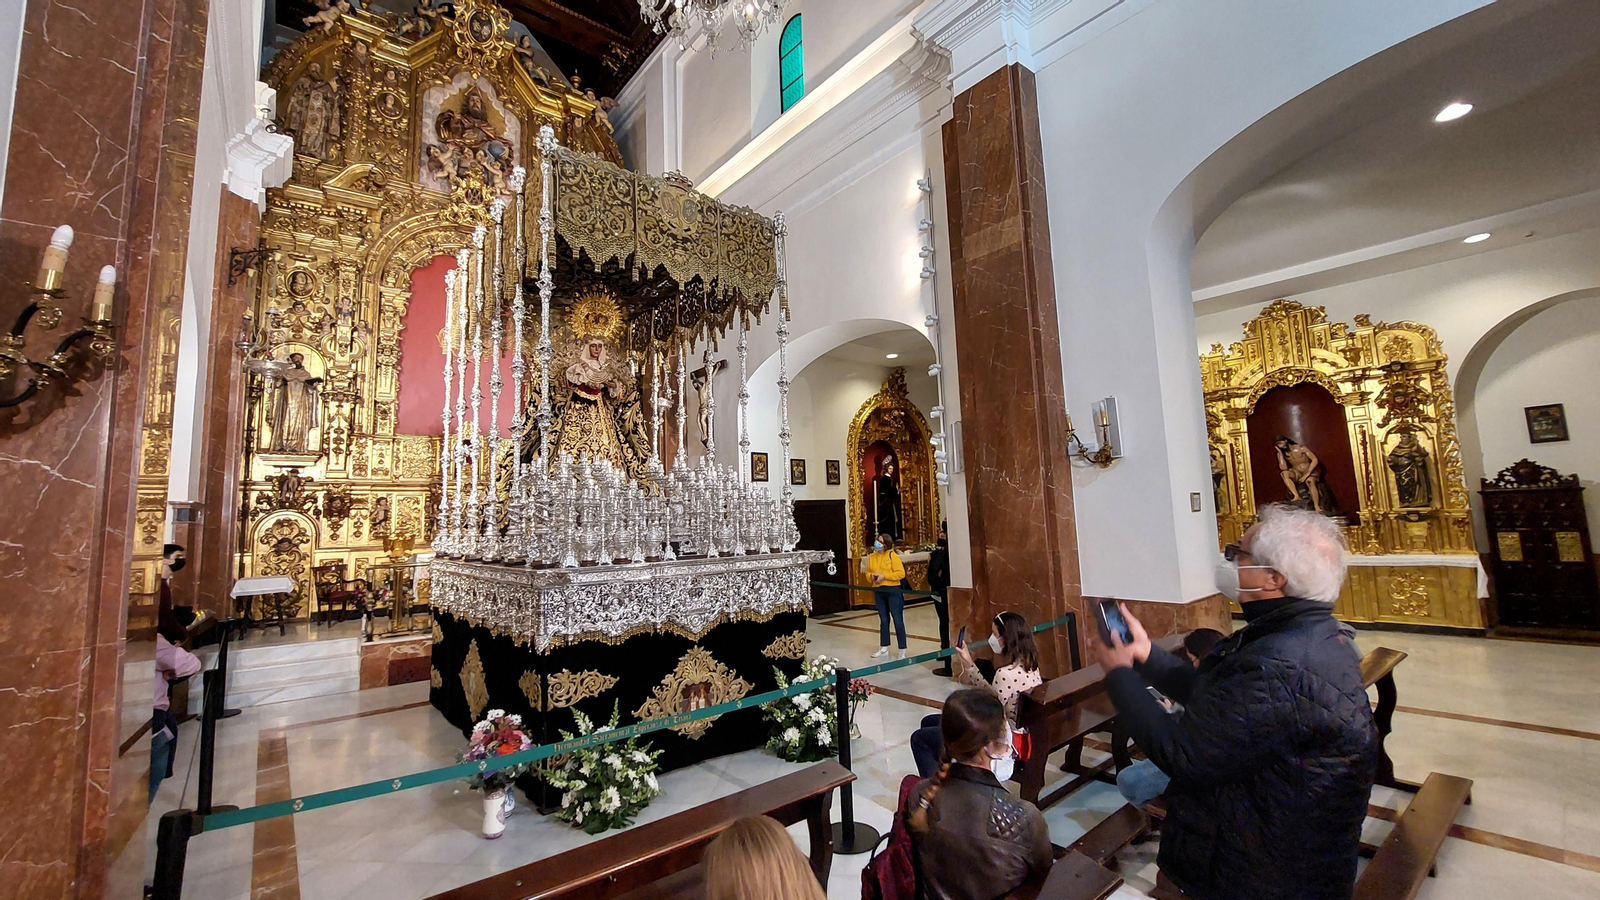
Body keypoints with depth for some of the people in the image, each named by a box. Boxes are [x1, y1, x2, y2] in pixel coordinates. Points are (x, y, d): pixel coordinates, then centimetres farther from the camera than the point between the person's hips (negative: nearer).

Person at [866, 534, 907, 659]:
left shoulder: (893, 555, -9)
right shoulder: (871, 557, 7)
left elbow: (901, 573, -14)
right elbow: (868, 573, 15)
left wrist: (884, 576, -19)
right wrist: (871, 576, -8)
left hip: (893, 591, -5)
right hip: (878, 591, 5)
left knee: (898, 620, -1)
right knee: (883, 620, 14)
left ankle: (902, 651, 7)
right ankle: (884, 648, 24)